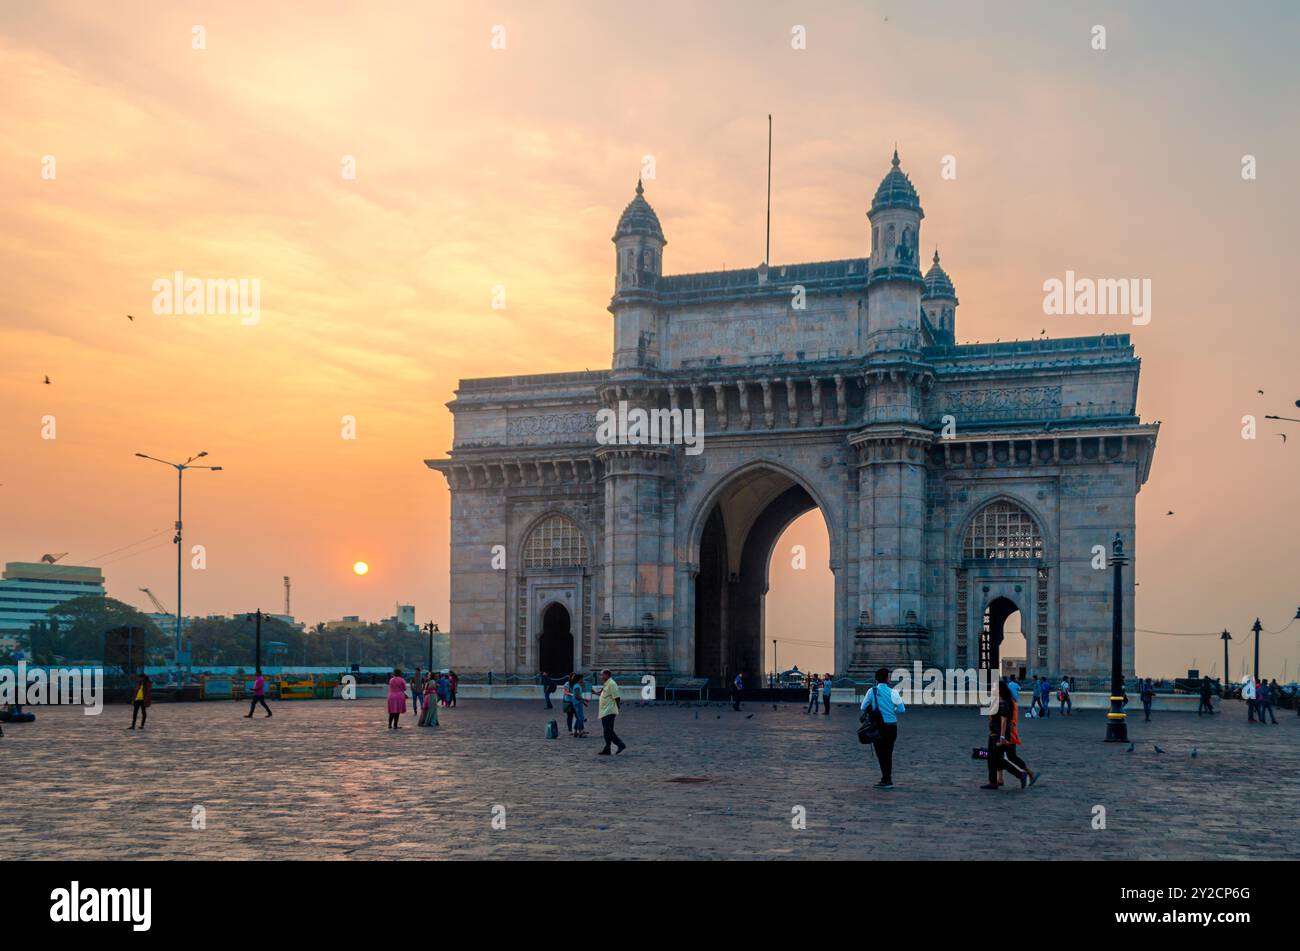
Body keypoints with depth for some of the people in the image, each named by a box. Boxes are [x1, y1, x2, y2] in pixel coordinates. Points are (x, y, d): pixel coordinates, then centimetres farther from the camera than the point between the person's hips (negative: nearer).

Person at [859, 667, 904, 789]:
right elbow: (902, 709, -2)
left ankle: (886, 780, -2)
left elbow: (863, 707, -2)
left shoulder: (872, 691, -7)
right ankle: (887, 779, 22)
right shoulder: (893, 692, -5)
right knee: (888, 753, 15)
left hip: (878, 727, -2)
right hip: (892, 726, 2)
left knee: (881, 753, 4)